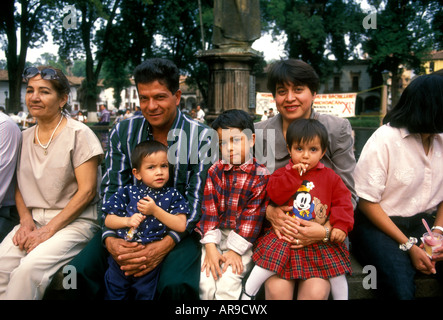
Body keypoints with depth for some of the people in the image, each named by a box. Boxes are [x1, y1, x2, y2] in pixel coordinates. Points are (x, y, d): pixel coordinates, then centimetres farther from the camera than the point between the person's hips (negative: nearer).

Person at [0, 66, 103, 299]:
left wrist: (48, 230, -14)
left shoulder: (78, 134, -6)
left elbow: (87, 191, -11)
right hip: (33, 220, 5)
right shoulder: (25, 137, 12)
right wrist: (26, 221, -3)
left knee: (29, 268, -27)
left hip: (74, 221, -5)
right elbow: (19, 187, 16)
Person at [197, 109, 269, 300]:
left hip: (243, 239, -2)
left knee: (227, 283, -17)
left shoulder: (261, 176, -6)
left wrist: (235, 250, -12)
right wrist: (210, 247, -12)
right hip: (216, 235, 2)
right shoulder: (215, 172, 2)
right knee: (206, 282, -13)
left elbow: (252, 215, -9)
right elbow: (209, 209, -4)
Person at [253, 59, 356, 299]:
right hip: (276, 232, 1)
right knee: (276, 289, -24)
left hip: (324, 236, 0)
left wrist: (326, 230, -20)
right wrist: (269, 211, -17)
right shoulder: (259, 133, 0)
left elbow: (348, 194, -2)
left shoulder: (338, 130, -2)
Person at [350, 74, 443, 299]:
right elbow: (367, 202, -13)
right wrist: (408, 245, -15)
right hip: (379, 224, -5)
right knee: (400, 289, -28)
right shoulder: (384, 140, -13)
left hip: (425, 222, 6)